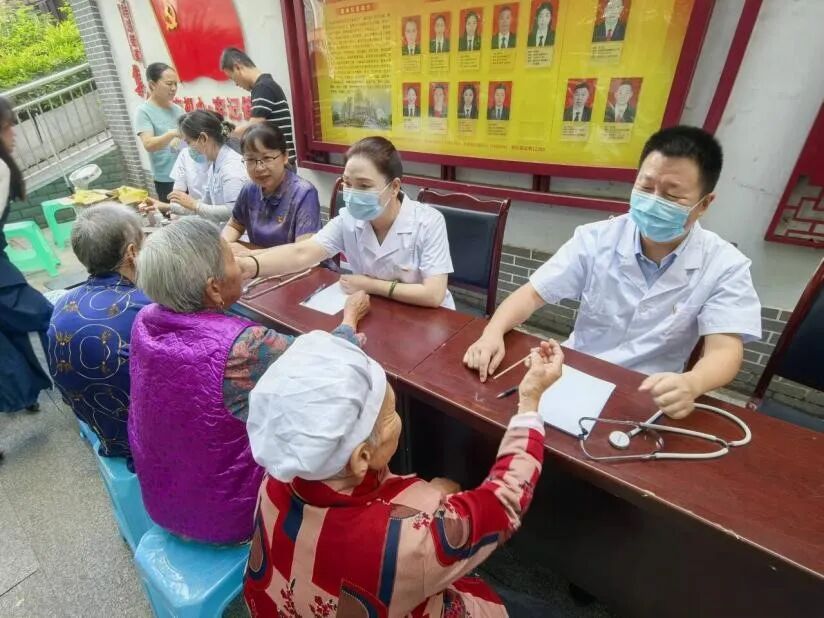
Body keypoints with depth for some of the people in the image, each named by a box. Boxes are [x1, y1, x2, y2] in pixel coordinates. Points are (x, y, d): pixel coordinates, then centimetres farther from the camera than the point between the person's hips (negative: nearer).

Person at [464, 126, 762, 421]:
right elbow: (532, 294, -7)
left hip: (649, 397, 0)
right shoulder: (596, 238, -6)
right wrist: (493, 332, -27)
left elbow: (725, 350, -14)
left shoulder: (725, 266, -7)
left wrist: (691, 384, -39)